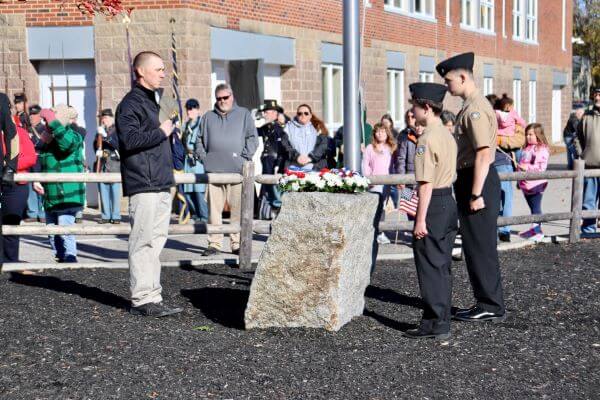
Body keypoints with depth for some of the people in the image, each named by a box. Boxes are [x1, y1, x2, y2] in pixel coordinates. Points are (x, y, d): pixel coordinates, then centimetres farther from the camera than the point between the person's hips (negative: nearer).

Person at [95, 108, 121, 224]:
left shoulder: (117, 130, 1)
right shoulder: (100, 131, 16)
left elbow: (118, 144, -14)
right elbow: (96, 145, 20)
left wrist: (106, 136, -20)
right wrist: (97, 151, -2)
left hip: (114, 165, -5)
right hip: (102, 165, 5)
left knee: (115, 192, -5)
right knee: (103, 192, 4)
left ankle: (116, 216, -1)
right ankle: (105, 216, 10)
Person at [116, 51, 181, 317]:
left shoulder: (152, 101, 22)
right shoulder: (131, 103, -8)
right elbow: (129, 139, -22)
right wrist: (161, 132, -14)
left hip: (161, 184, 10)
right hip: (143, 185, -10)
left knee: (156, 241, 10)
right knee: (143, 242, -8)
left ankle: (152, 297, 15)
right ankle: (142, 300, -4)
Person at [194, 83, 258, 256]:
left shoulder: (244, 114, 13)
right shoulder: (208, 117, 20)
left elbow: (252, 139, 7)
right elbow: (200, 140, 21)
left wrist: (245, 158, -4)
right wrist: (203, 156, 5)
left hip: (237, 170, -2)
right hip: (214, 170, 2)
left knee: (238, 208, -4)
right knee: (214, 208, 0)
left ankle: (237, 243, 2)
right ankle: (214, 243, 5)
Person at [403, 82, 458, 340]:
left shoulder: (427, 139, -16)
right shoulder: (448, 135, 12)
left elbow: (426, 183, -20)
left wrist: (421, 219, -18)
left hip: (433, 204, -9)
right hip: (450, 202, 9)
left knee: (429, 266, -2)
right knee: (442, 266, 14)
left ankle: (435, 324, 1)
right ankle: (442, 320, 21)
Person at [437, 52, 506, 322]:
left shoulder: (475, 110, -17)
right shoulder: (472, 106, 16)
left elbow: (483, 153, -24)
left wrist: (476, 194, -24)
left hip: (478, 181, -10)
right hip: (470, 180, 10)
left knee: (481, 246, -3)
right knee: (475, 246, 15)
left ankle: (491, 307, 6)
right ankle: (487, 302, 24)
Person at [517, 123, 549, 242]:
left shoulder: (542, 149, -12)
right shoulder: (527, 149, 16)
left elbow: (541, 167, -20)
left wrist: (527, 167, -22)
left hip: (536, 184, -9)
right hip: (526, 184, 9)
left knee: (536, 208, -4)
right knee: (532, 208, 15)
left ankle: (538, 231, 0)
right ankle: (534, 229, 22)